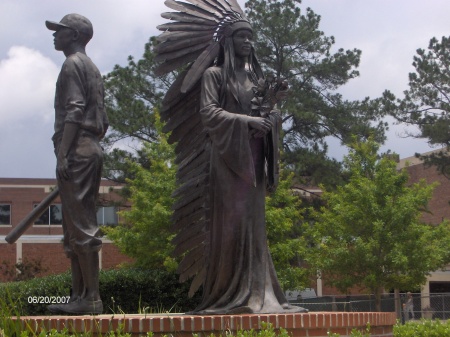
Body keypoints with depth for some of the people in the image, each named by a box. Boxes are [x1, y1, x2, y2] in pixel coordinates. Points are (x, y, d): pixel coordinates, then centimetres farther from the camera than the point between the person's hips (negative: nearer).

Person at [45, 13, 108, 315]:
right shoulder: (93, 69, 23)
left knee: (80, 226, -11)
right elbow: (103, 120, 21)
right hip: (93, 149, 10)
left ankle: (90, 298, -13)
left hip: (76, 150, -10)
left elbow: (73, 112, -17)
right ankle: (81, 296, 12)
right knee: (78, 226, 10)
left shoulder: (73, 64, -6)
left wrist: (63, 153, -20)